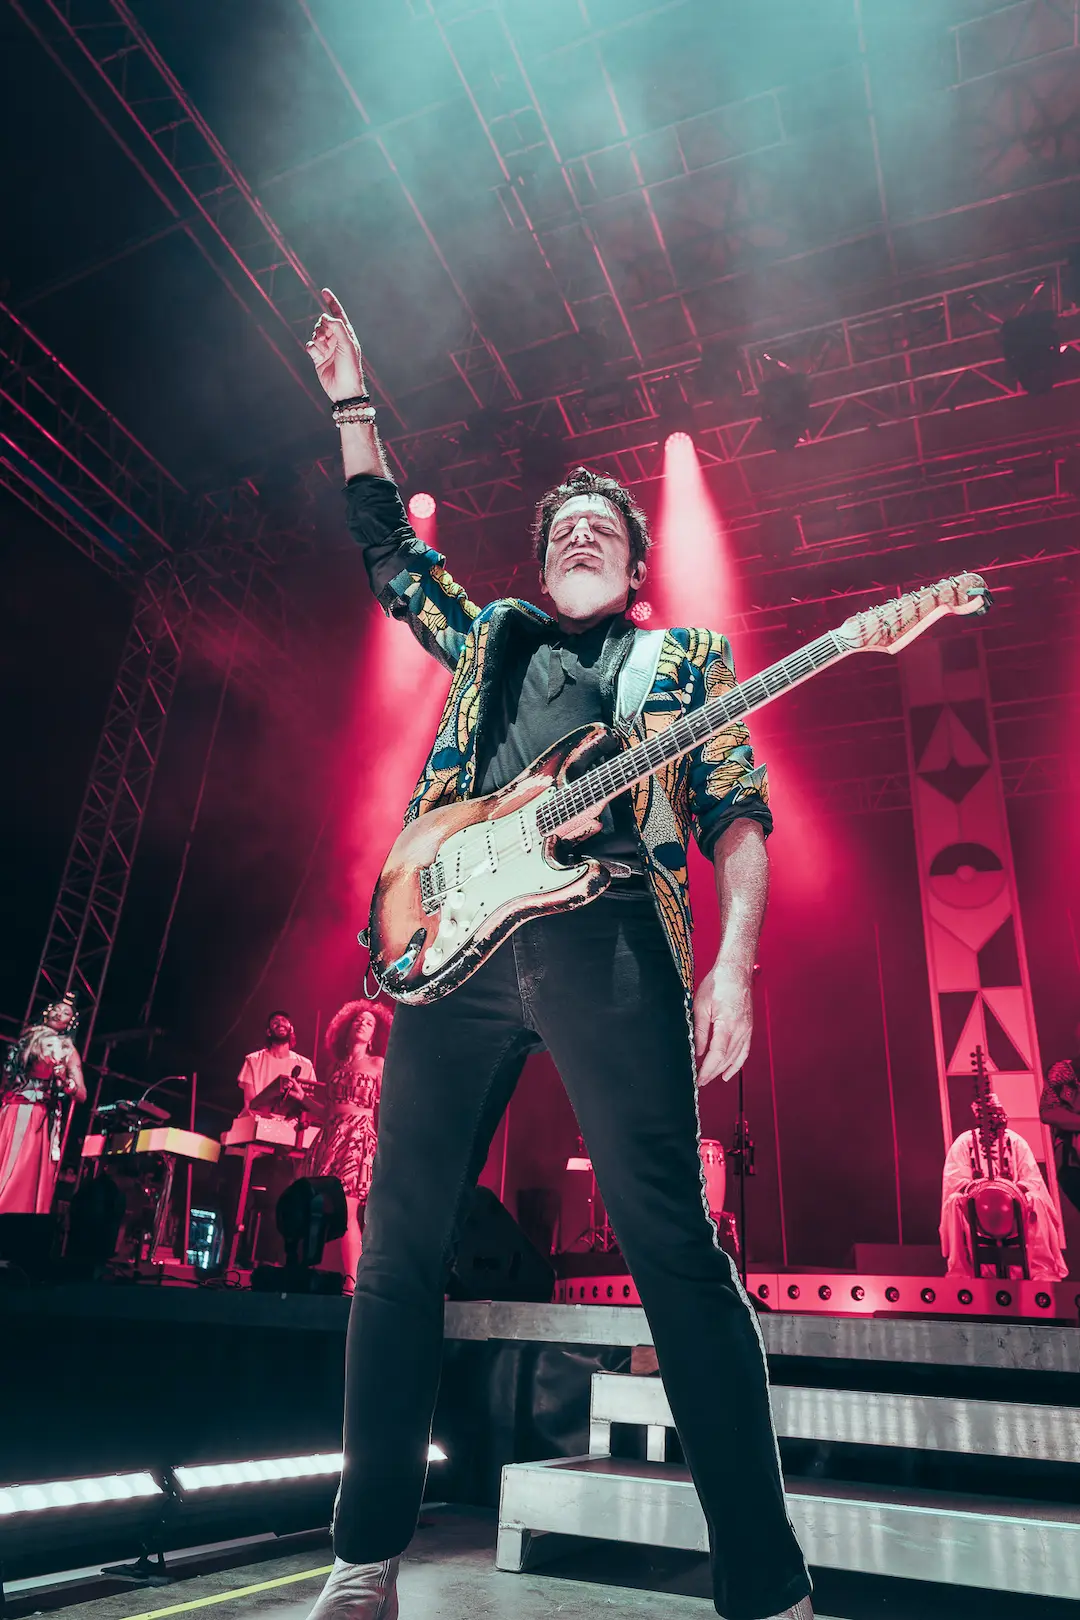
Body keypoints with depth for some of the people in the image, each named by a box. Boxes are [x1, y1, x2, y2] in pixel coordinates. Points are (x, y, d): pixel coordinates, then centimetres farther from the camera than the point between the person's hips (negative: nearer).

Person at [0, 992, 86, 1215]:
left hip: (37, 1121, -3)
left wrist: (65, 1080, -19)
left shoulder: (68, 1050, 5)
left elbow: (82, 1095, -2)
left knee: (22, 1179, -9)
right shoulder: (27, 1036, 16)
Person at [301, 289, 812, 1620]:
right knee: (399, 1240, 2)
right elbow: (384, 540, 33)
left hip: (609, 937, -3)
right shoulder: (487, 637, 28)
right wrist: (352, 400, 32)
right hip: (456, 938, 4)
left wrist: (733, 962, -5)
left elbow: (738, 810, 9)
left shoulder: (686, 655, 19)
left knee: (672, 1238, -9)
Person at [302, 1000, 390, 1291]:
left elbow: (384, 1110, 0)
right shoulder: (338, 1066, 20)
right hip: (329, 1137, 5)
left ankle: (351, 1283, -17)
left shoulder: (377, 1065, 8)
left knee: (346, 1210, -15)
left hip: (359, 1138, -5)